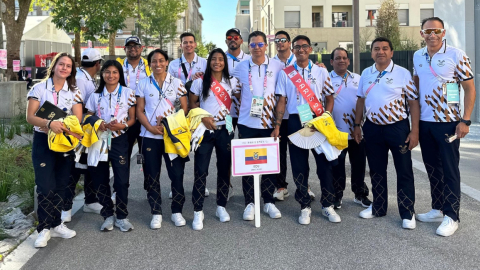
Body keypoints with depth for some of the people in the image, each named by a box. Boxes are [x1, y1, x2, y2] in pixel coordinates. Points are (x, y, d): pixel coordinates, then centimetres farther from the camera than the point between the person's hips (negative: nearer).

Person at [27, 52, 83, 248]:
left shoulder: (74, 92, 5)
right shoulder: (39, 88, -2)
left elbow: (77, 119, -5)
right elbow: (30, 117, -11)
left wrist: (60, 127, -24)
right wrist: (49, 123, -29)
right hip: (43, 142, -3)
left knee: (60, 185, 9)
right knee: (46, 186, -7)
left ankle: (56, 224, 20)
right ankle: (45, 228, 4)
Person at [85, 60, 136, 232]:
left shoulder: (128, 93, 2)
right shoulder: (96, 95, 9)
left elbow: (132, 118, 3)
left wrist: (123, 125, -17)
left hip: (119, 140, -2)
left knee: (122, 180, -4)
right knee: (101, 180, 5)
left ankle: (121, 216, 11)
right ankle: (108, 215, 18)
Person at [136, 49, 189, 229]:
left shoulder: (176, 83, 4)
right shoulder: (143, 84, 6)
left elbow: (185, 108, 1)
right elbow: (139, 111, 3)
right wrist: (151, 127, -12)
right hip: (150, 136, 1)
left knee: (177, 174, -1)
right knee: (152, 176, 5)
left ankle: (177, 211, 15)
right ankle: (156, 213, 17)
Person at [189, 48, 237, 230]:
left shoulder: (231, 82, 8)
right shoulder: (200, 81, 3)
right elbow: (192, 103, 2)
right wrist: (203, 118, -13)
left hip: (225, 130, 2)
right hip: (205, 130, -2)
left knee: (224, 169, 7)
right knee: (200, 171, -4)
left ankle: (221, 206, 22)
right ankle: (198, 211, 4)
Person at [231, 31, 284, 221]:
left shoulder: (277, 66, 3)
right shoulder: (240, 67, 5)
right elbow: (235, 93, 14)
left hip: (269, 123, 0)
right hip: (247, 123, 0)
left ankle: (269, 202, 19)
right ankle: (249, 203, 14)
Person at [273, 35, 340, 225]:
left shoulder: (321, 72, 7)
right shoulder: (285, 73, 6)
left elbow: (329, 98, 8)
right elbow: (282, 101, 4)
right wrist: (277, 126, -4)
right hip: (296, 122, 0)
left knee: (324, 163, 2)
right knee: (299, 166, 5)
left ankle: (327, 205, 16)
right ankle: (305, 207, 17)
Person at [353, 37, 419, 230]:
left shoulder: (402, 73, -5)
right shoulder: (366, 74, 7)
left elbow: (413, 103, -5)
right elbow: (361, 101, 13)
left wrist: (414, 131, -10)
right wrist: (357, 125, 8)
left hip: (398, 127, -4)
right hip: (372, 128, 4)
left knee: (404, 171, 3)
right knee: (376, 170, 14)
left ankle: (407, 213, 14)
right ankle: (378, 207, 29)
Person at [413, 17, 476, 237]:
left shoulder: (456, 55, -9)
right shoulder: (417, 56, 6)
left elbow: (470, 89, -8)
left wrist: (465, 120, -15)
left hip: (448, 122, -5)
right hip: (424, 122, 5)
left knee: (449, 170, 0)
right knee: (432, 168, 13)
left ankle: (452, 217, 9)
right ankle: (437, 209, 26)